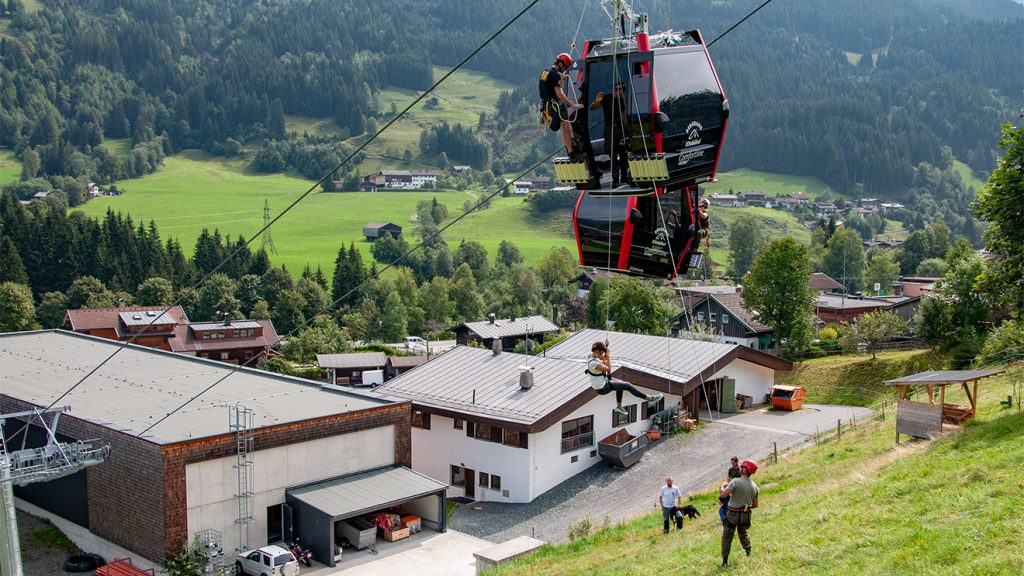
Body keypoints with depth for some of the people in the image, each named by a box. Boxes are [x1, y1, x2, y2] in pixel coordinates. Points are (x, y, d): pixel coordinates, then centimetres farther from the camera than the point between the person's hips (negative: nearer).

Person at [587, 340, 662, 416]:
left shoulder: (591, 355, -5)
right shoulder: (593, 363, -34)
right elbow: (608, 369, -26)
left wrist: (605, 346, -2)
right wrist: (608, 356, -19)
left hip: (600, 383, 10)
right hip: (602, 388, -10)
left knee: (620, 383, 30)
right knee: (627, 386, -3)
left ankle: (619, 406, 40)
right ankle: (650, 399, 9)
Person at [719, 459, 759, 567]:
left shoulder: (735, 481, -18)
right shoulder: (754, 486, 1)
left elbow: (723, 494, -23)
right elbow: (755, 505, 9)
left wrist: (722, 487, -2)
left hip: (733, 514, -5)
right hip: (746, 514, 5)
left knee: (727, 537, 7)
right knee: (743, 533, 30)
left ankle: (725, 561, 11)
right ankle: (749, 552, 24)